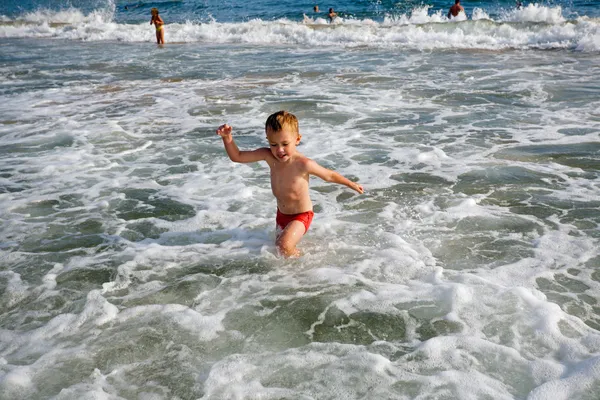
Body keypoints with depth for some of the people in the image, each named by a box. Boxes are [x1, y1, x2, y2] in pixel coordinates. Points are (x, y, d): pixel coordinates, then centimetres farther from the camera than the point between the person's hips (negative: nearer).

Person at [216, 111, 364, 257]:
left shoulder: (303, 164, -28)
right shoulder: (268, 156, -16)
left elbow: (329, 175, -12)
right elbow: (237, 156, -12)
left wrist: (352, 184, -1)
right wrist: (227, 137, -29)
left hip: (301, 215, -6)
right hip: (282, 213, 6)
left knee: (284, 246, -26)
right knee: (279, 247, 21)